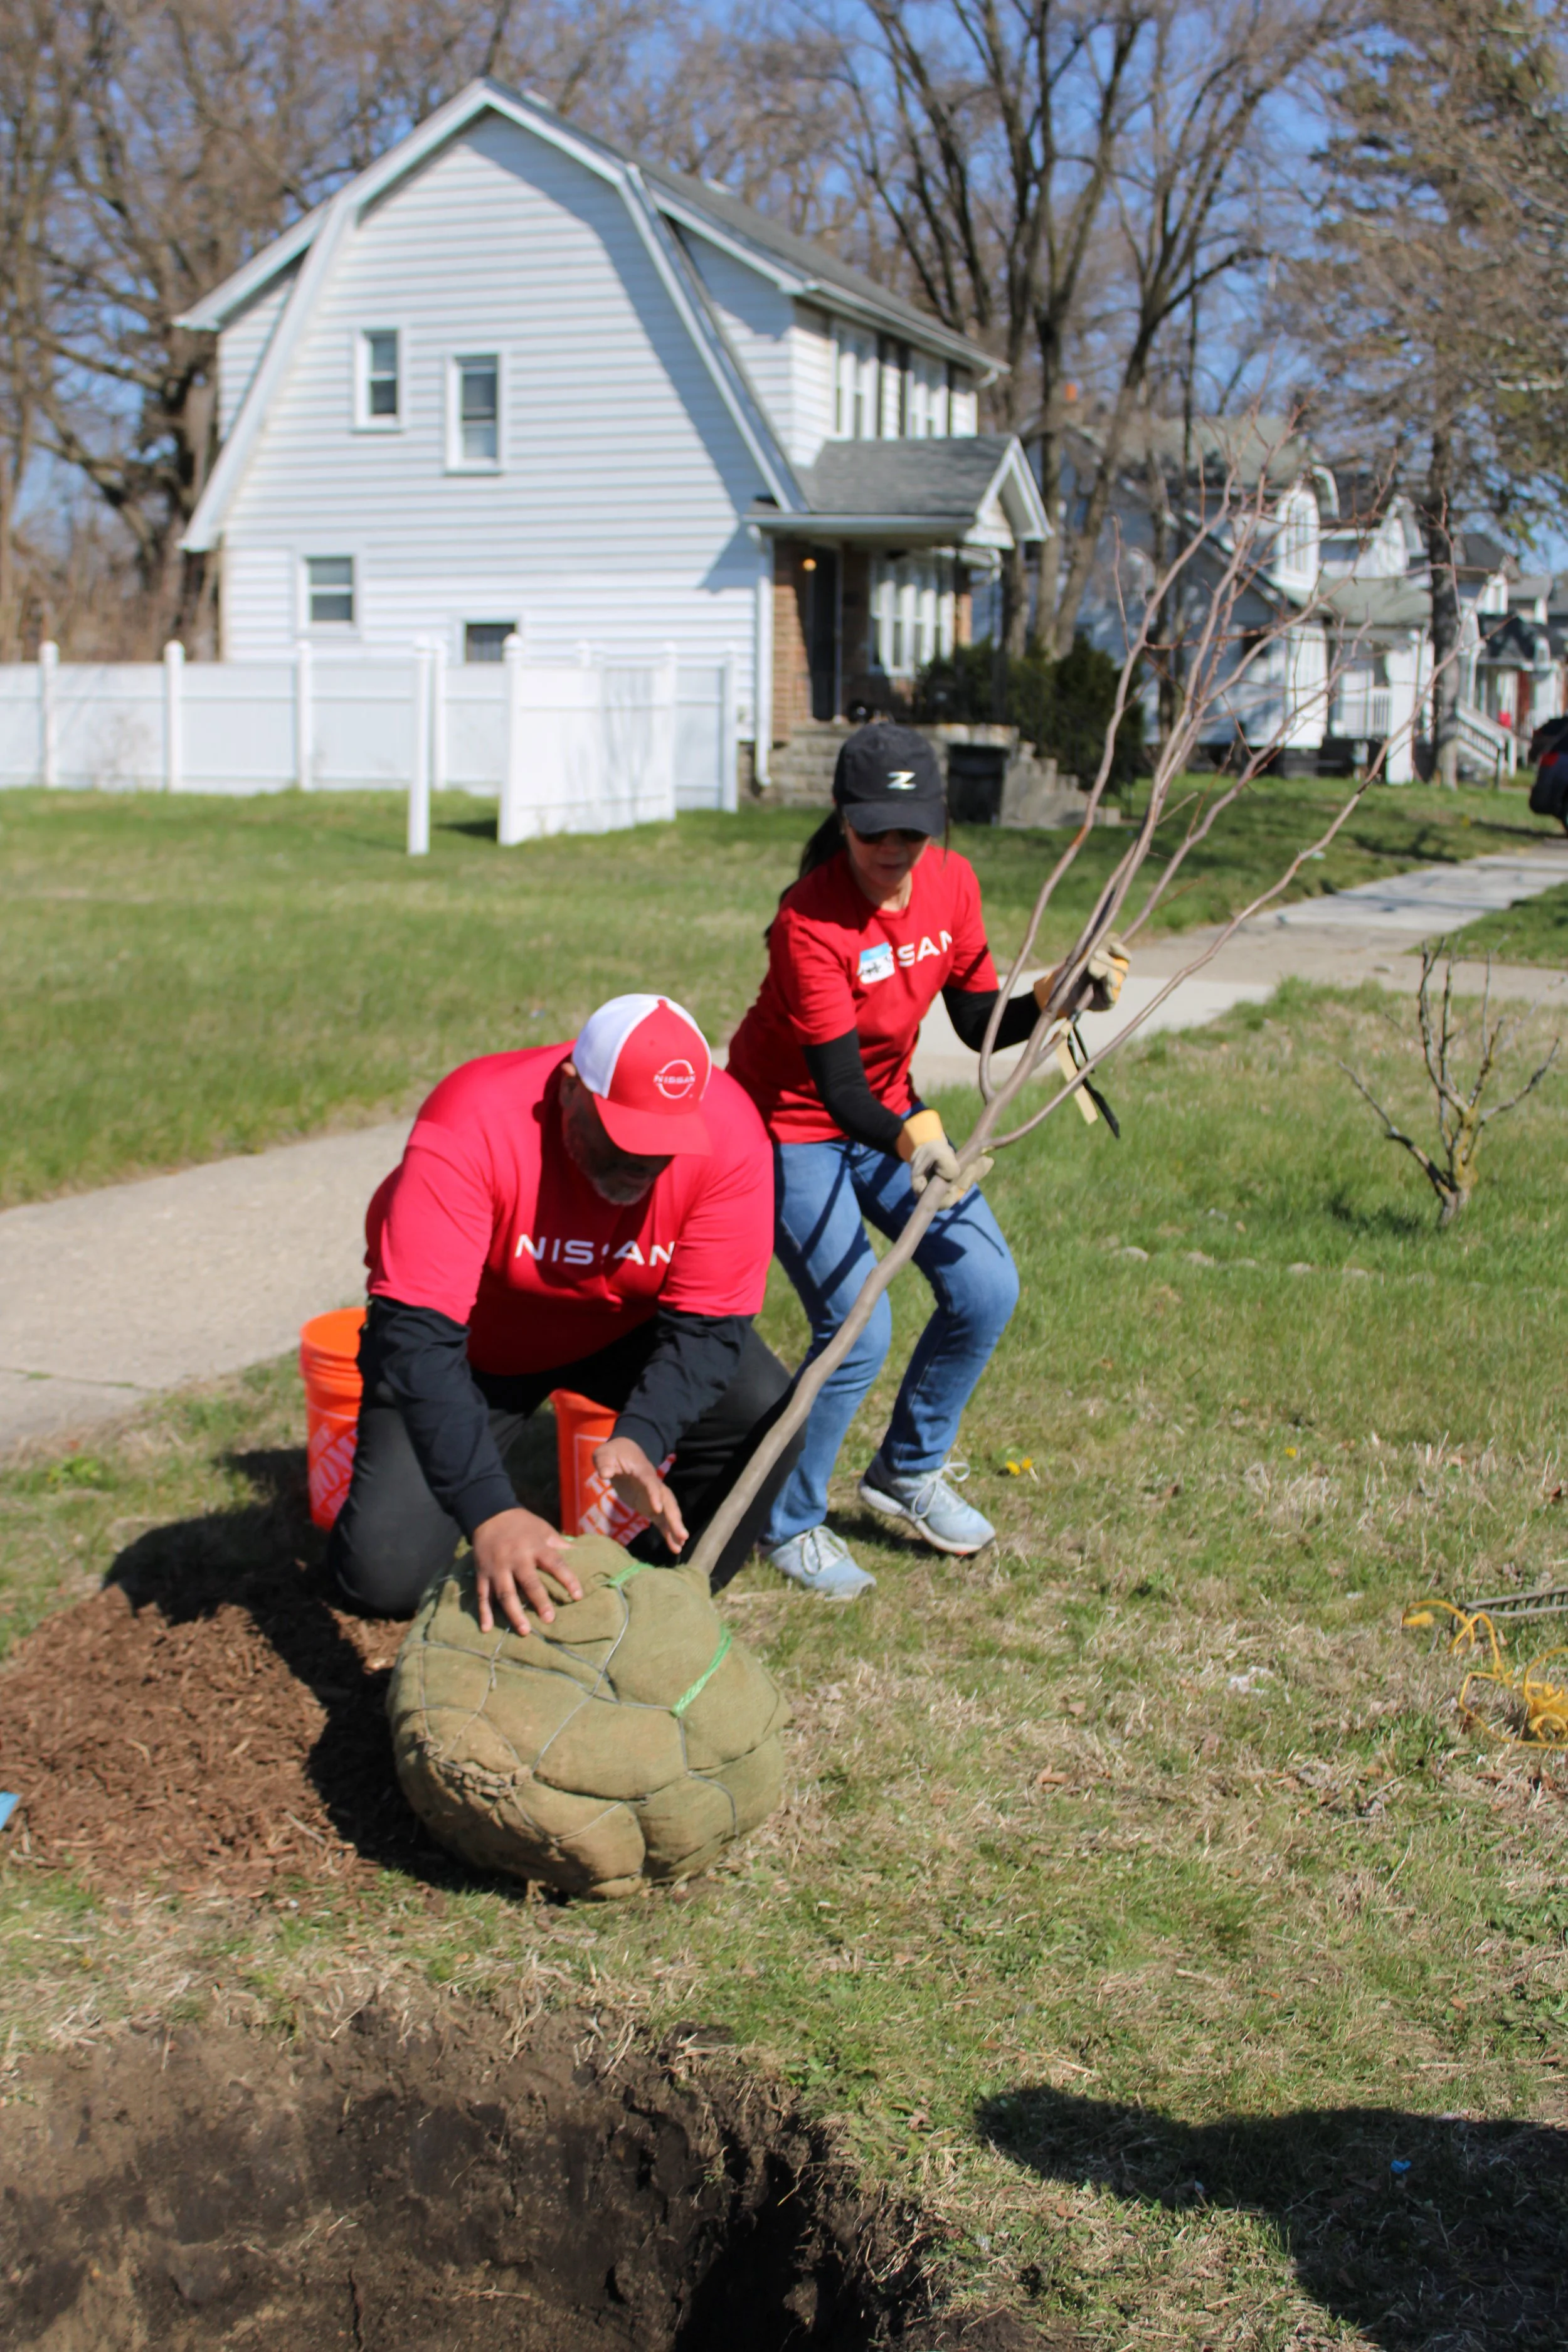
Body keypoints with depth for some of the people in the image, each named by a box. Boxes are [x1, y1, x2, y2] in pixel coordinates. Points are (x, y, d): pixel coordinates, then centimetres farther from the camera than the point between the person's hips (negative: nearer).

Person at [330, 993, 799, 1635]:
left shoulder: (728, 1133, -28)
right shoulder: (471, 1127, -36)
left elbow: (707, 1324, -23)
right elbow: (417, 1334, -41)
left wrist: (640, 1439, -43)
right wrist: (488, 1512, -52)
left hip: (625, 1328, 3)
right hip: (475, 1342, -2)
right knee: (387, 1576, -17)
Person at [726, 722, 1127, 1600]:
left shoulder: (952, 881, -10)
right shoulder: (809, 920, -29)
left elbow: (979, 1026, -2)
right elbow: (838, 1088, -33)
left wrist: (1055, 998, -19)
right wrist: (910, 1139, -51)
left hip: (889, 1113, 7)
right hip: (793, 1125, -7)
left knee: (987, 1290, 1)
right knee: (858, 1330, -15)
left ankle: (909, 1471, 24)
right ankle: (791, 1524, 9)